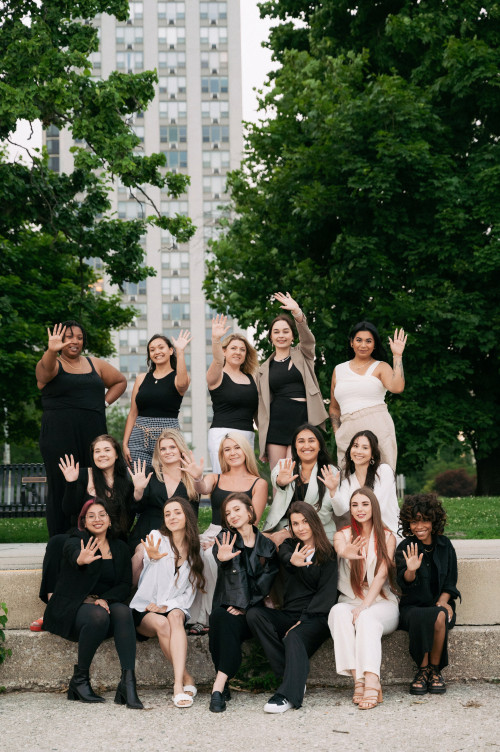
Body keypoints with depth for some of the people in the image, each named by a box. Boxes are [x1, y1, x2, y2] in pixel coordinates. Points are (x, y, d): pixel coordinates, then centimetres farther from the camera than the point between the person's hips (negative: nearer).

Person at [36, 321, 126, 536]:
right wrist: (51, 351, -43)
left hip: (94, 436, 4)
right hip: (59, 437, -4)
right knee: (62, 489, -5)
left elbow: (120, 381, 29)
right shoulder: (53, 364, 4)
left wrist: (104, 402, 13)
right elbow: (47, 368, -21)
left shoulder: (95, 365, 17)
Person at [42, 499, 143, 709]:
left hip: (107, 604, 4)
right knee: (99, 616, -36)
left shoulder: (120, 548, 13)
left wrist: (105, 599, -17)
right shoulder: (75, 541, -2)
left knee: (123, 611, -30)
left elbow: (126, 585, 5)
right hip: (71, 608, -3)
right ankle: (79, 680, -19)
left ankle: (128, 681, -40)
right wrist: (81, 559, -56)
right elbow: (74, 554, -29)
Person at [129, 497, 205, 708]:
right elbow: (147, 557, -21)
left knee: (175, 616, -34)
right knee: (161, 623, -34)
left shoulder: (193, 550, 8)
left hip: (174, 608, 1)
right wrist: (152, 557, -45)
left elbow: (189, 593, 7)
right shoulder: (157, 537, 0)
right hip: (143, 609, -1)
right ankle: (186, 678, -24)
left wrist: (167, 606, -11)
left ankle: (178, 685, -44)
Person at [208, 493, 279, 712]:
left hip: (252, 612, 0)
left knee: (230, 623, -32)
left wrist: (246, 607, -11)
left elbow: (267, 584, 4)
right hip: (226, 606, 1)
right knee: (220, 619, -33)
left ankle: (219, 684, -37)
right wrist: (222, 558, -41)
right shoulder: (225, 538, 10)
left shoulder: (267, 546, 11)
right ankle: (223, 684, -29)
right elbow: (218, 554, -15)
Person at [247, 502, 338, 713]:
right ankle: (293, 678, -26)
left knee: (294, 637, -34)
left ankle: (288, 694, -44)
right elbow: (285, 558, -12)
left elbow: (327, 593, -2)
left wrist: (303, 620, -14)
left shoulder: (328, 553, 7)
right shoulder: (288, 546, 15)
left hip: (316, 617, -4)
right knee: (254, 614, -23)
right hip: (288, 615, 4)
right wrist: (292, 561, -39)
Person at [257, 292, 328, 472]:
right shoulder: (265, 369, 17)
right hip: (276, 423, 3)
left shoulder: (303, 356, 11)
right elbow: (262, 405, 17)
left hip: (302, 420, -3)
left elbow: (308, 338, -11)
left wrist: (297, 312, -29)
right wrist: (262, 442, 13)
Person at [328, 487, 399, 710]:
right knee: (338, 612, -33)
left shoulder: (387, 537, 5)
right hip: (350, 601, 1)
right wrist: (347, 552, -46)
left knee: (366, 618, -35)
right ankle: (358, 678, -40)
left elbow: (381, 574, -7)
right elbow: (340, 549, -19)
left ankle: (371, 682, -48)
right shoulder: (343, 534, 8)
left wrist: (365, 605, -21)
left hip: (381, 602, -1)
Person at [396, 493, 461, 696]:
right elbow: (404, 581, -14)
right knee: (420, 617, -36)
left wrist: (443, 601, -8)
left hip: (439, 604, 2)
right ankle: (423, 670, -19)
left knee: (440, 617, -34)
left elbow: (450, 582, 11)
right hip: (412, 606, -1)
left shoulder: (445, 545, 8)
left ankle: (435, 670, -16)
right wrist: (410, 570, -36)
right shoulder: (405, 547, 0)